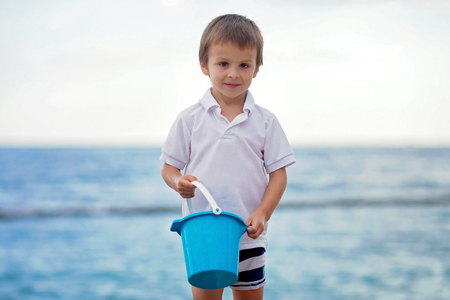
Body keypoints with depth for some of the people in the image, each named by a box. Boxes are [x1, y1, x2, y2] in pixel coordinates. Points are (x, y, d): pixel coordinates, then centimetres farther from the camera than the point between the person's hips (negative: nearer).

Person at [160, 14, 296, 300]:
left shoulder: (265, 121, 2)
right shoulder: (190, 119, 1)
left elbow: (278, 173, 1)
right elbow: (169, 167, 6)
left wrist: (262, 214, -13)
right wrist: (178, 182, -17)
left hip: (249, 238, 1)